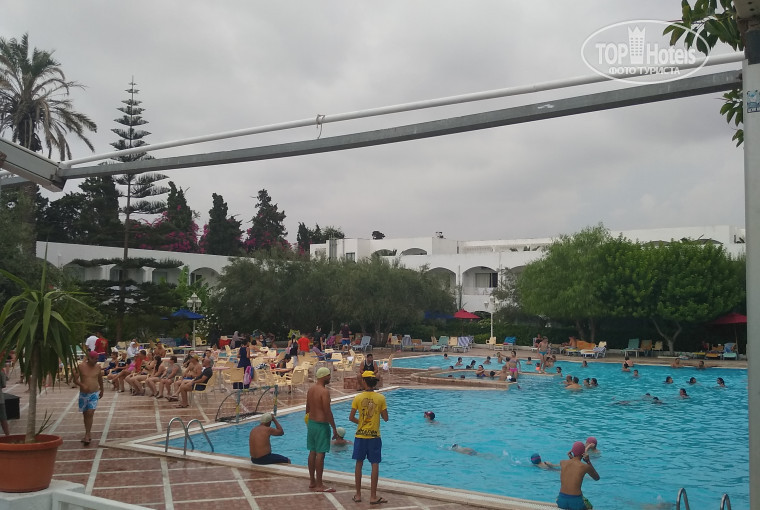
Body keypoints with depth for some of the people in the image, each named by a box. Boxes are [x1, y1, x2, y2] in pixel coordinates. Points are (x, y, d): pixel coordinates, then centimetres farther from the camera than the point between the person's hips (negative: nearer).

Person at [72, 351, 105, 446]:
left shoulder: (98, 367, 2)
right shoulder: (81, 366, -4)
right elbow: (75, 379, -5)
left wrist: (101, 391, 27)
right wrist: (82, 385, -24)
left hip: (94, 394, -1)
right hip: (83, 394, 1)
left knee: (90, 414, -13)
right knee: (85, 414, 12)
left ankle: (87, 436, -12)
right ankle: (88, 434, 27)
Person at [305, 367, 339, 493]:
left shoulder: (311, 389, 8)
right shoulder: (324, 391, -18)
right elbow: (328, 412, -20)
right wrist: (334, 429, -14)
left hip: (311, 423, 9)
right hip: (321, 425, -9)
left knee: (312, 452, 15)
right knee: (320, 454, -3)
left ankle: (312, 481, 24)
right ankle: (319, 485, 1)